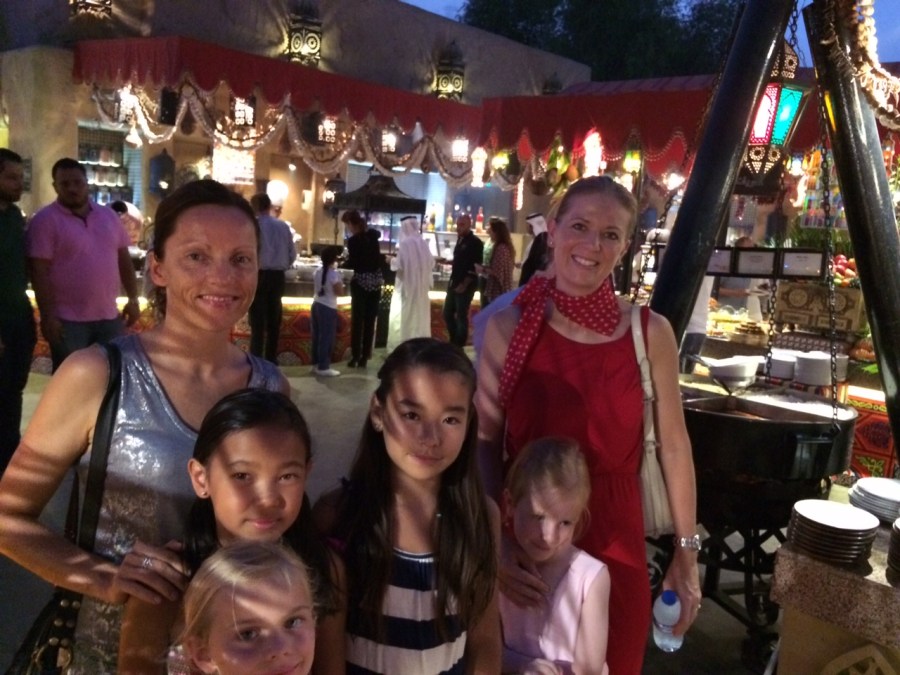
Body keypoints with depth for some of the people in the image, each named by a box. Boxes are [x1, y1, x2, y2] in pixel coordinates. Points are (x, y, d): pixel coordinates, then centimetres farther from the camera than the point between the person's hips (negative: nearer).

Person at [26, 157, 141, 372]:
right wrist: (48, 316, -17)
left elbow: (124, 259, 13)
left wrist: (133, 299, 8)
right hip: (68, 320, -5)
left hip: (108, 316, 5)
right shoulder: (45, 220, -8)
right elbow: (39, 271, -12)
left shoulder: (108, 215, 9)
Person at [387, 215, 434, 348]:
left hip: (407, 285, -5)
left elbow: (399, 265, -17)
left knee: (405, 316, 4)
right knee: (419, 315, 14)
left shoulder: (404, 243, -16)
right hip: (421, 286, 5)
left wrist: (392, 260, 2)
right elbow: (431, 263, 4)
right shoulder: (423, 243, 0)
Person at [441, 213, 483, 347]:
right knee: (447, 314, 12)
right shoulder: (460, 240, 12)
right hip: (454, 283, 8)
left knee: (461, 316, -2)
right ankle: (454, 342, 25)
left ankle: (459, 345, 8)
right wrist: (452, 280, 13)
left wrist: (464, 284, -17)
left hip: (466, 286, -8)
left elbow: (475, 266, -16)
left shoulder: (475, 242, -10)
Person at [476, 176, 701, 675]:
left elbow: (673, 446, 1)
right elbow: (484, 443, -6)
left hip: (614, 540, 1)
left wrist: (686, 551, 4)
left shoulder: (651, 332, -5)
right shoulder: (509, 326, -7)